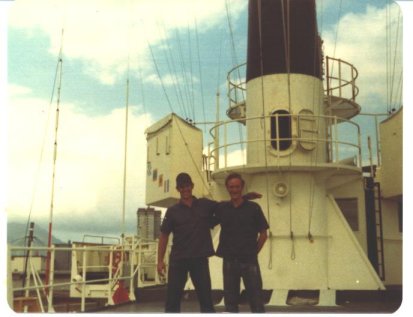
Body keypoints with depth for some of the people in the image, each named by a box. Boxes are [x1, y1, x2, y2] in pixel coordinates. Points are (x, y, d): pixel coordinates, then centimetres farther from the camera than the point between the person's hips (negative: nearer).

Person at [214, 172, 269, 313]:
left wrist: (253, 252, -1)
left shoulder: (253, 208, -3)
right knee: (230, 301, 12)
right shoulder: (221, 208, 2)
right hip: (229, 261, 3)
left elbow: (263, 234, 1)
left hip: (249, 261, -2)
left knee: (256, 301, 3)